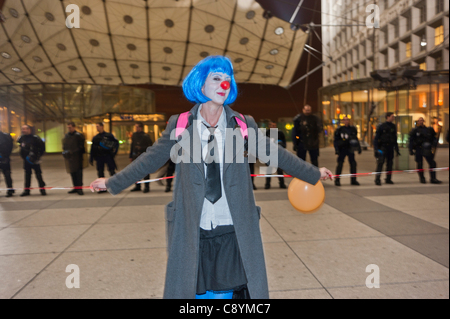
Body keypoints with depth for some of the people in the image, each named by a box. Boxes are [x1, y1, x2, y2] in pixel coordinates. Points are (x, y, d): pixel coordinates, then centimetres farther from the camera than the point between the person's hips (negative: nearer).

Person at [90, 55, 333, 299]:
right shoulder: (179, 125, 1)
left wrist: (314, 173, 12)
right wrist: (112, 183, 8)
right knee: (198, 292, 13)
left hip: (232, 232, 0)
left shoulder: (244, 125, 3)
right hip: (192, 232, 0)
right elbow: (150, 159, 6)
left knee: (224, 292, 10)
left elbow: (276, 154, 9)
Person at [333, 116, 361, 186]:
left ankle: (353, 180, 14)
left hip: (350, 149, 4)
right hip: (342, 149, -3)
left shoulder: (353, 129, 9)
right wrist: (337, 149, -8)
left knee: (353, 164, 3)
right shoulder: (340, 130, -1)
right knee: (340, 164, -7)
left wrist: (359, 147, 13)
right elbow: (336, 140, 0)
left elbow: (356, 139, 19)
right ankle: (337, 180, 0)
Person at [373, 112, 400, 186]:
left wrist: (397, 149, 18)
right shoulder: (381, 126, -4)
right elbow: (376, 138, -5)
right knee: (380, 163, -13)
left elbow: (395, 139, 21)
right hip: (382, 147, -6)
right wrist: (376, 149, -13)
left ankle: (388, 179, 17)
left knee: (390, 164, 8)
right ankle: (377, 180, -12)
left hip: (390, 148, 6)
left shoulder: (393, 127, 13)